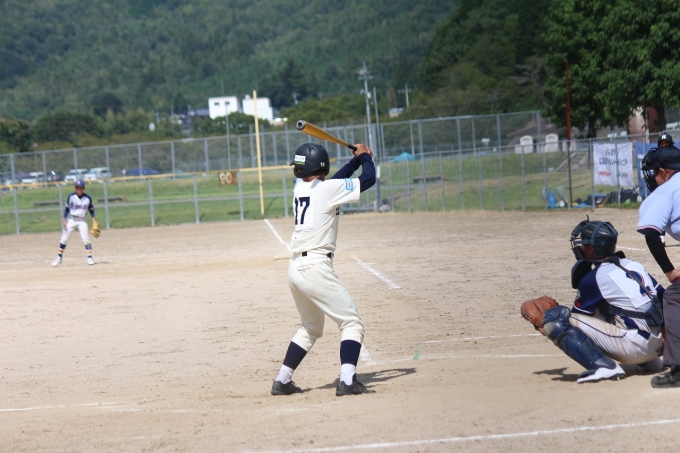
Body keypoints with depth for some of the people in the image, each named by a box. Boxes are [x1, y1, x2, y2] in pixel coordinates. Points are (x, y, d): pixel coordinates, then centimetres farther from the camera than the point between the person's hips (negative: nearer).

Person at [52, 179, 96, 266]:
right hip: (71, 219, 0)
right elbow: (67, 208, -3)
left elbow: (91, 209, 4)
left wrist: (94, 221, -3)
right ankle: (59, 257, 13)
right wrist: (64, 220, -7)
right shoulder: (71, 197, -10)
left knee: (86, 239, -10)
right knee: (64, 239, 2)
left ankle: (90, 257, -3)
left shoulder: (87, 198, -8)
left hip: (82, 221, 0)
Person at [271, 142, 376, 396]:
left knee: (311, 328, 24)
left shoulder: (300, 188, 12)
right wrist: (365, 156, 14)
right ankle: (347, 381, -19)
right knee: (352, 323, -4)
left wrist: (357, 160, 29)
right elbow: (369, 179, -4)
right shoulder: (326, 189, -8)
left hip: (295, 268, 8)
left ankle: (282, 381, 22)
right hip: (316, 267, -8)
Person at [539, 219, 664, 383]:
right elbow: (664, 299, 16)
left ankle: (602, 366, -18)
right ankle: (649, 362, 23)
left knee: (555, 317, -9)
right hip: (657, 346, 8)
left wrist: (545, 322, 20)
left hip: (633, 347, -8)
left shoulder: (593, 278, -8)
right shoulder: (634, 265, 12)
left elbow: (575, 317, 2)